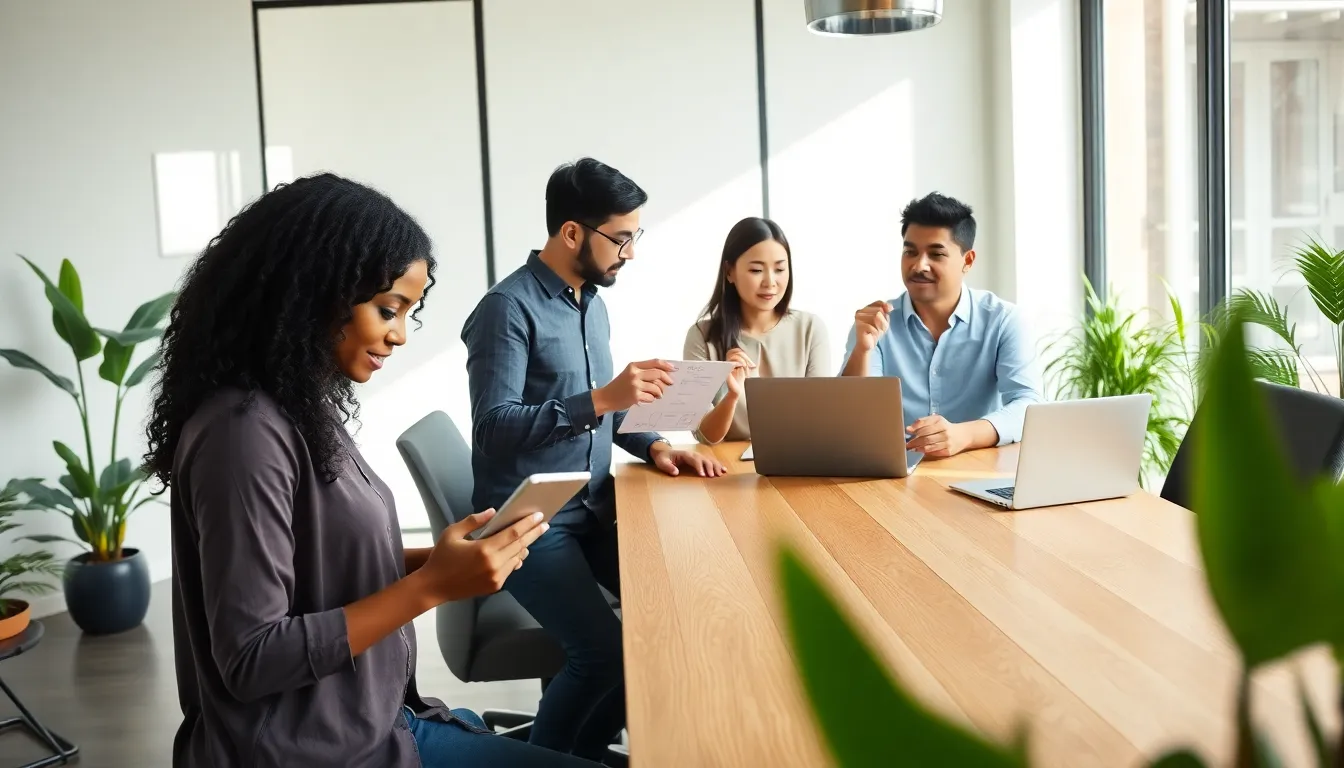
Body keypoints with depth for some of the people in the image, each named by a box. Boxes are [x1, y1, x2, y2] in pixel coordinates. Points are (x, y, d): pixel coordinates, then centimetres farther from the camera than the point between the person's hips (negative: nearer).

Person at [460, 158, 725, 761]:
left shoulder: (592, 302, 12)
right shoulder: (509, 308, -15)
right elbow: (493, 428, -25)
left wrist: (653, 446, 1)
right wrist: (601, 399, -32)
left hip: (593, 508, 8)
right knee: (606, 651, -21)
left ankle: (585, 748, 15)